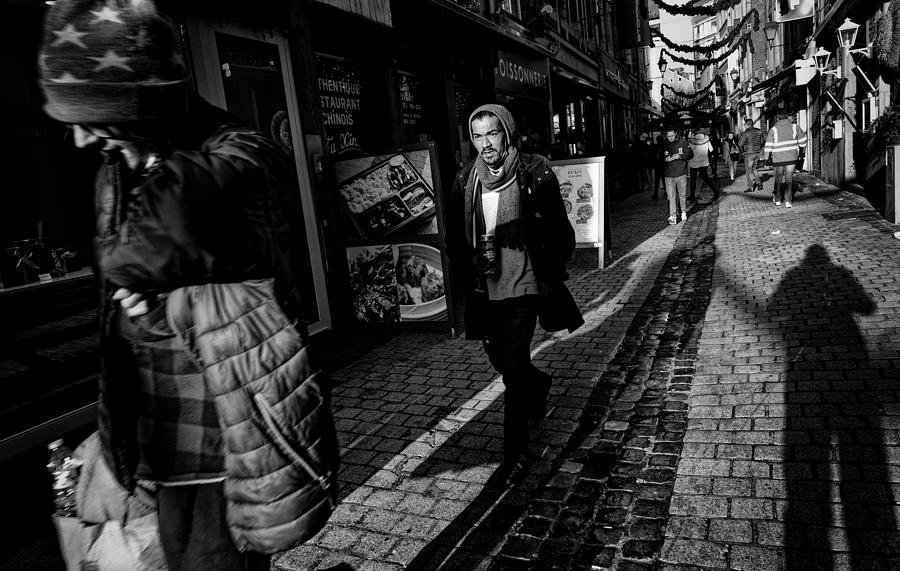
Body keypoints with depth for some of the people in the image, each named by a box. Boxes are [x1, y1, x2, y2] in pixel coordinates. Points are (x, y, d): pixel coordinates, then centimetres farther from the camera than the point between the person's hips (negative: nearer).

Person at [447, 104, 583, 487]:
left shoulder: (535, 174, -7)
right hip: (484, 289, 5)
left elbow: (559, 232, -1)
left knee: (514, 366, -7)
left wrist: (550, 275, -3)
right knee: (499, 358, 17)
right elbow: (455, 236, 12)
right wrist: (467, 270, 4)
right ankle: (538, 384, 52)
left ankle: (515, 453, 9)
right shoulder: (465, 180, 3)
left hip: (524, 284, -4)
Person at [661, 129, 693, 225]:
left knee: (682, 195, 8)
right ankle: (672, 216, -1)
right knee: (671, 196, -4)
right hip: (669, 175, 1)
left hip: (681, 173, -1)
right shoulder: (664, 145, 5)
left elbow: (690, 154, -3)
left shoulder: (683, 142, 0)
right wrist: (665, 159, -11)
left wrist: (679, 156, -18)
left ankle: (684, 212, 27)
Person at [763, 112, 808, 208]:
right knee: (789, 179, 5)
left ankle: (777, 199, 21)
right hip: (792, 157, 1)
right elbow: (802, 139, 13)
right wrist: (802, 151, 27)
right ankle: (788, 201, 1)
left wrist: (767, 157, 3)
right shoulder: (794, 127, 3)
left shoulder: (774, 129, -4)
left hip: (778, 158, -1)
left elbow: (768, 145, -6)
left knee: (778, 178, 12)